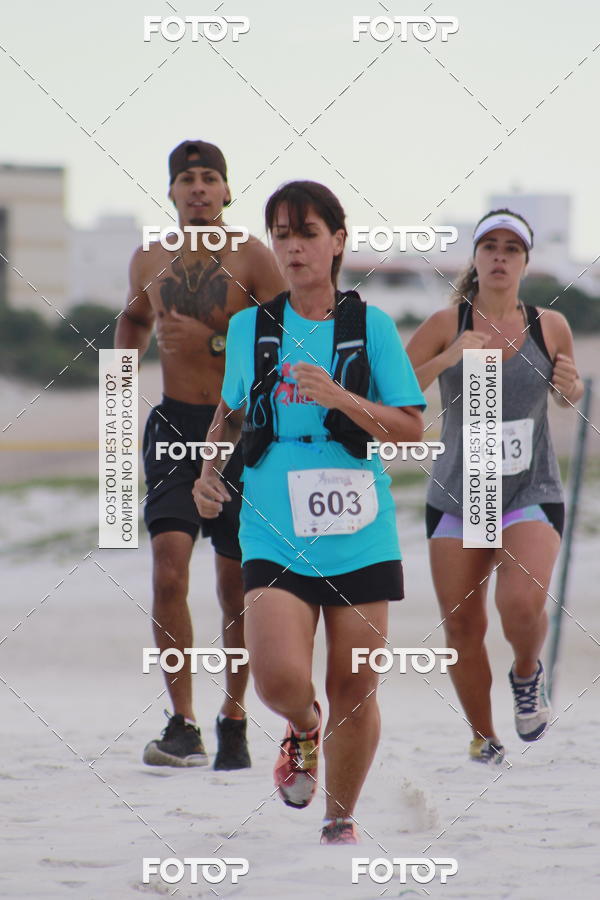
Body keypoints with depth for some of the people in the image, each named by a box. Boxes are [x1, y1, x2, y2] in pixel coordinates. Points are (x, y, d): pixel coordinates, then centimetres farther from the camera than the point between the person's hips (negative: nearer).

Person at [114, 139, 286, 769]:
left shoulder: (251, 259, -5)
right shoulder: (149, 261, 7)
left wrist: (213, 343, -19)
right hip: (174, 427, 2)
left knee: (236, 586, 6)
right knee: (169, 572, -16)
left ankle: (233, 721, 24)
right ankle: (182, 724, -14)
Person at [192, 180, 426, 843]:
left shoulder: (370, 326, 3)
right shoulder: (250, 327, 8)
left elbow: (411, 429, 0)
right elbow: (230, 411, 24)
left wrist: (338, 397, -14)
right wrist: (210, 468, 7)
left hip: (359, 533, 0)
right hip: (274, 533, 0)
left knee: (355, 691, 2)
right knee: (280, 676, -20)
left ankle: (340, 821, 24)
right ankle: (303, 729, 16)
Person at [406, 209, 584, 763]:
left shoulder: (550, 327, 2)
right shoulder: (448, 325, -3)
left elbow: (570, 394, 20)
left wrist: (570, 386, -4)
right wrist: (448, 359, -21)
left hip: (532, 494, -1)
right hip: (457, 496, 1)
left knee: (522, 603, -24)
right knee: (461, 625, 1)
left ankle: (527, 673, 10)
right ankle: (483, 740, 22)